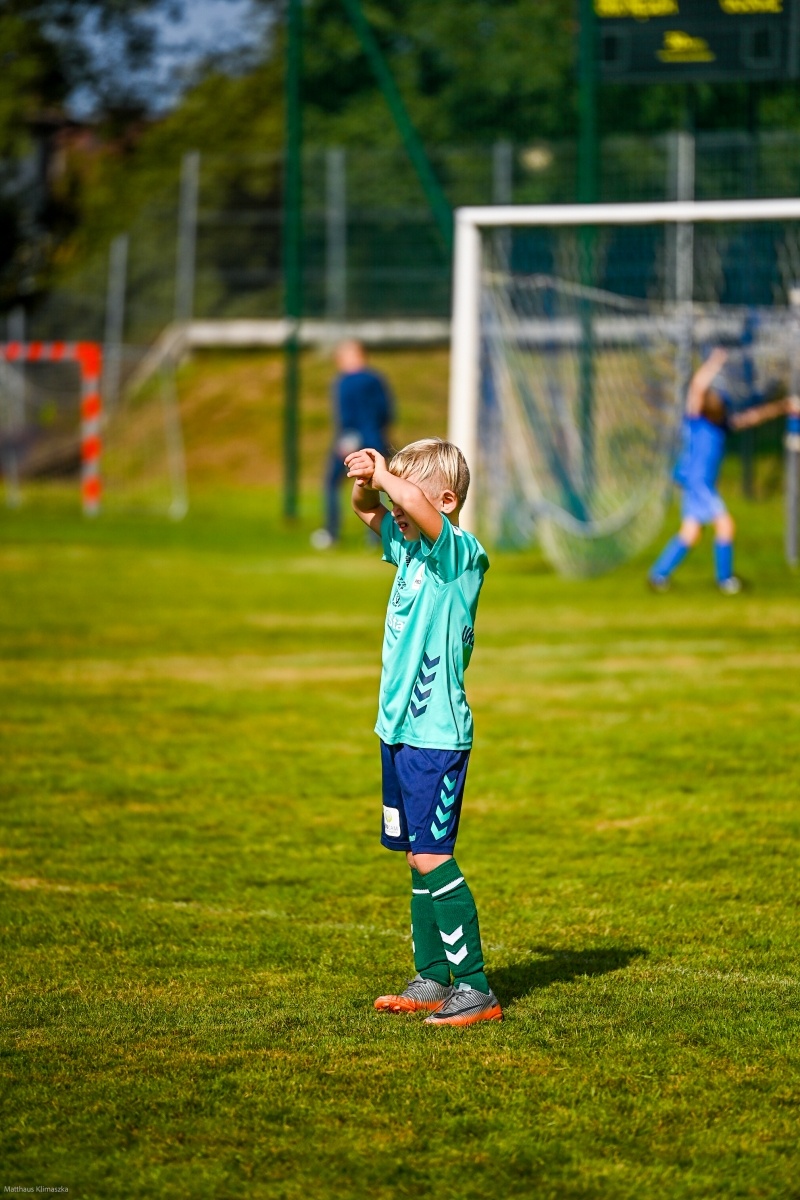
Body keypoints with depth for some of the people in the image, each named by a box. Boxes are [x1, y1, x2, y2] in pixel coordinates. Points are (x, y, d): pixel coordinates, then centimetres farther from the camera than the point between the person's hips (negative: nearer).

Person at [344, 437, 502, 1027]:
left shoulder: (461, 554, -14)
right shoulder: (411, 549, 10)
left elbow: (419, 506, -32)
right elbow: (370, 510, 22)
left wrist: (381, 472, -19)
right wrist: (365, 482, 0)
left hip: (437, 733, -9)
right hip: (400, 729, 9)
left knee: (431, 858, -11)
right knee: (418, 858, 12)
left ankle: (475, 987, -8)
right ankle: (432, 980, 18)